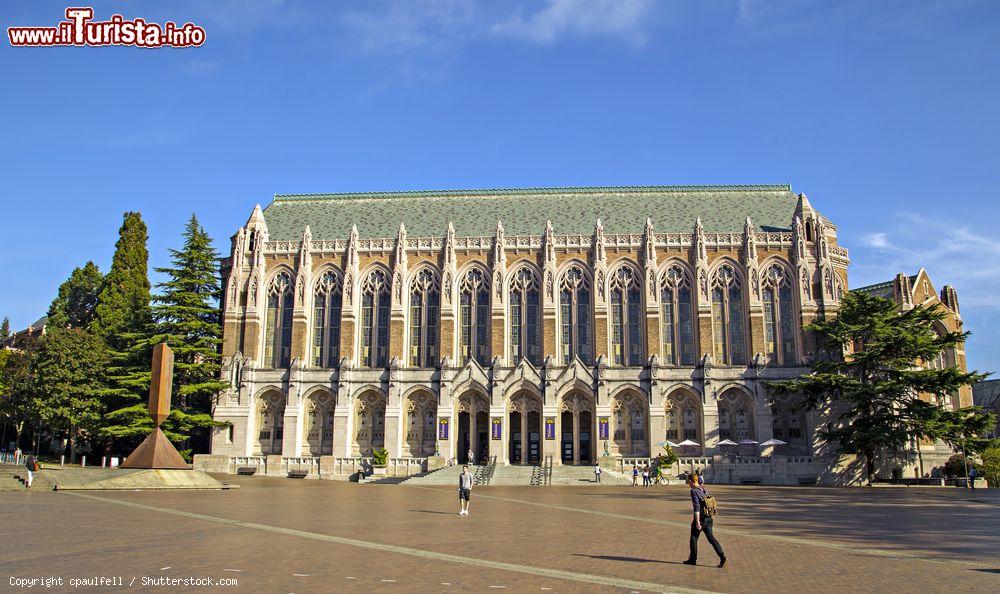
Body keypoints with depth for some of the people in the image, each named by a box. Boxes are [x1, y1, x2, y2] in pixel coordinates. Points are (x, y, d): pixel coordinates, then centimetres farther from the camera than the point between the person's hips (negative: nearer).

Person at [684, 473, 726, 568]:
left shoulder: (694, 491, -14)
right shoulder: (704, 490, 11)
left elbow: (697, 507, -21)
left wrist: (697, 522, -22)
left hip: (700, 518, -7)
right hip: (708, 518, 7)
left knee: (694, 538, 8)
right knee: (711, 538, 8)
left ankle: (693, 559, 17)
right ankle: (722, 557, -6)